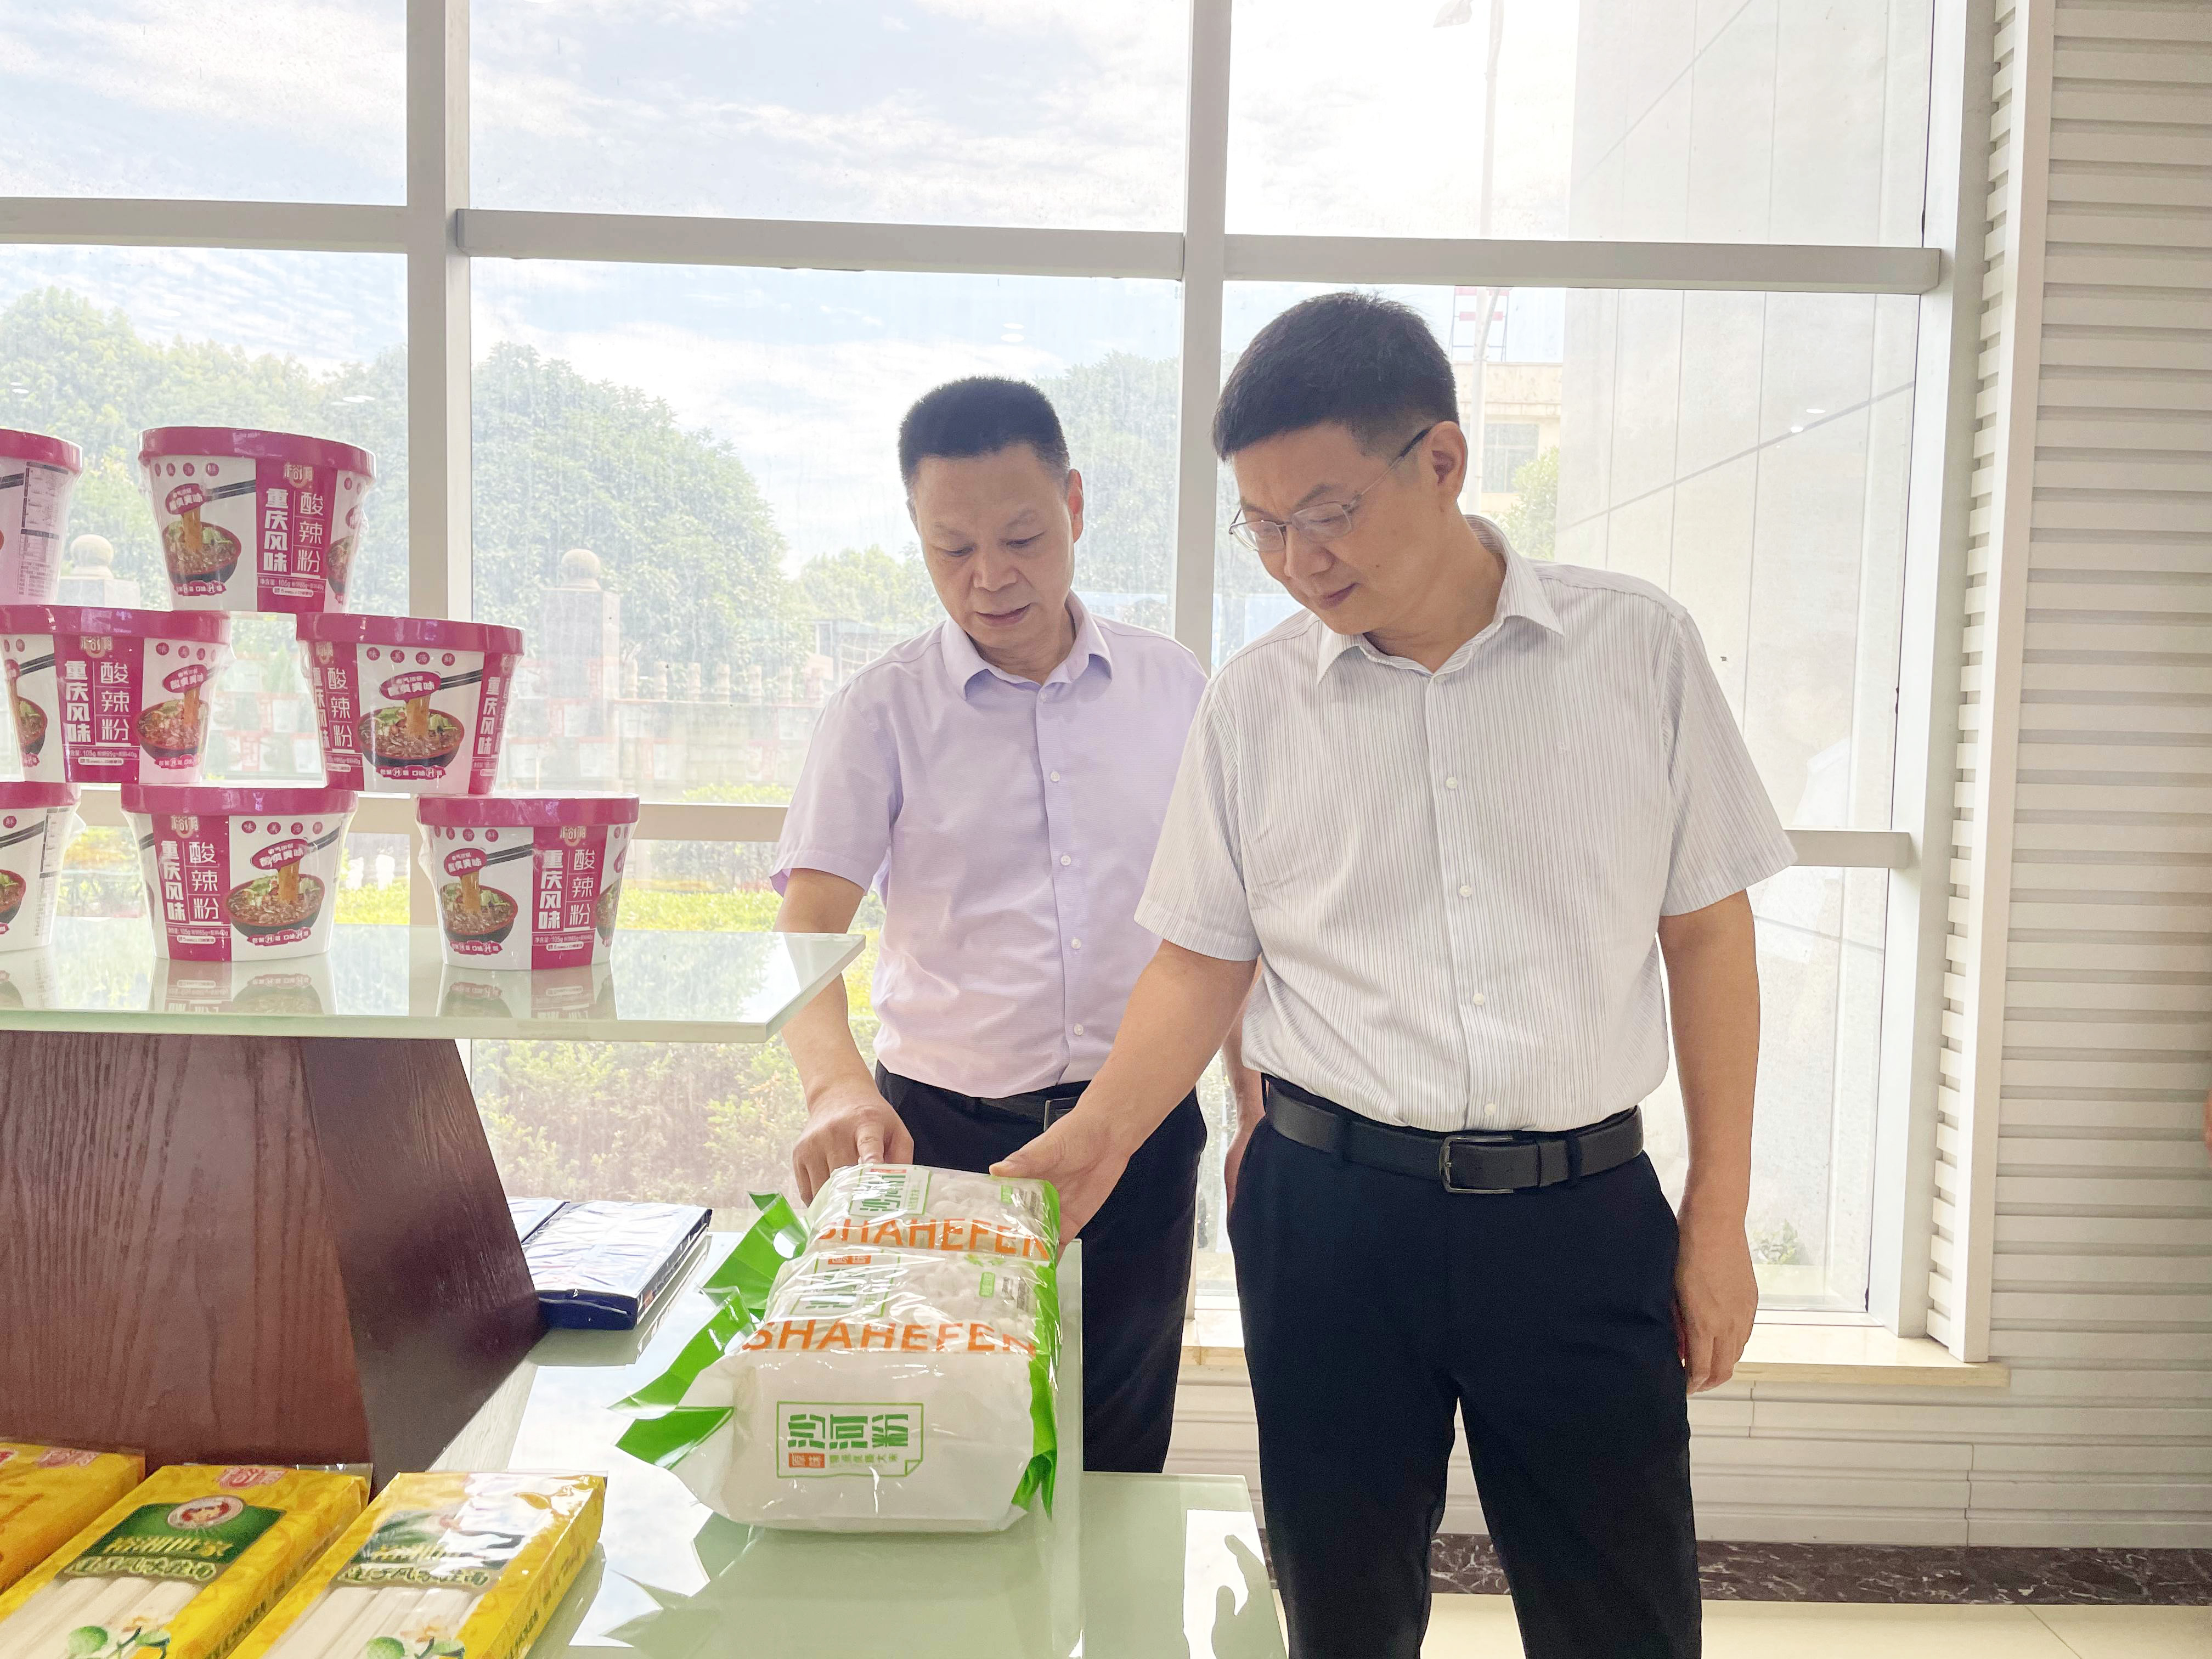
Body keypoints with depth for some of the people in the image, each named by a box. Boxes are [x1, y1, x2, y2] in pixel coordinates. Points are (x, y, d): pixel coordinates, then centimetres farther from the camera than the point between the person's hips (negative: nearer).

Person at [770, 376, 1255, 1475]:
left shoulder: (1173, 688, 3)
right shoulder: (883, 711, -4)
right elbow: (808, 926, -13)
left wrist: (1258, 1106, 6)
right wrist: (836, 1085, -31)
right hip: (945, 1133, -1)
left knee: (1120, 1457, 14)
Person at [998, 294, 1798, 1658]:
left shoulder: (1638, 647, -1)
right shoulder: (1253, 701, 1)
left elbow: (1706, 930, 3)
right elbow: (1204, 958, 6)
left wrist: (1720, 1211, 3)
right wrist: (1098, 1139, -7)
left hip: (1584, 1209, 0)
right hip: (1328, 1211, 1)